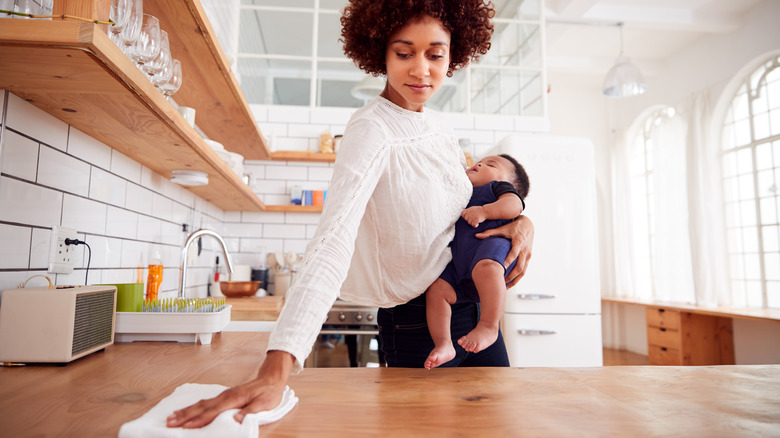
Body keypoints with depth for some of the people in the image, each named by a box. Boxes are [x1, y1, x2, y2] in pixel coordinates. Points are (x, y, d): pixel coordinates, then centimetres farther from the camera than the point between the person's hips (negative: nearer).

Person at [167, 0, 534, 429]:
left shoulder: (439, 127, 3)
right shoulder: (371, 131, -21)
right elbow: (333, 241, -34)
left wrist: (521, 220, -5)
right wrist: (276, 369, -44)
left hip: (475, 310, 8)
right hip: (417, 324, -8)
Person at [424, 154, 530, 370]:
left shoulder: (498, 186, 24)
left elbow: (515, 204, 0)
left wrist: (484, 211, -12)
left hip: (492, 242, -6)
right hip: (459, 265, 6)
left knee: (485, 267, -39)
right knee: (437, 288, -16)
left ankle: (488, 327, -36)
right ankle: (443, 344, -16)